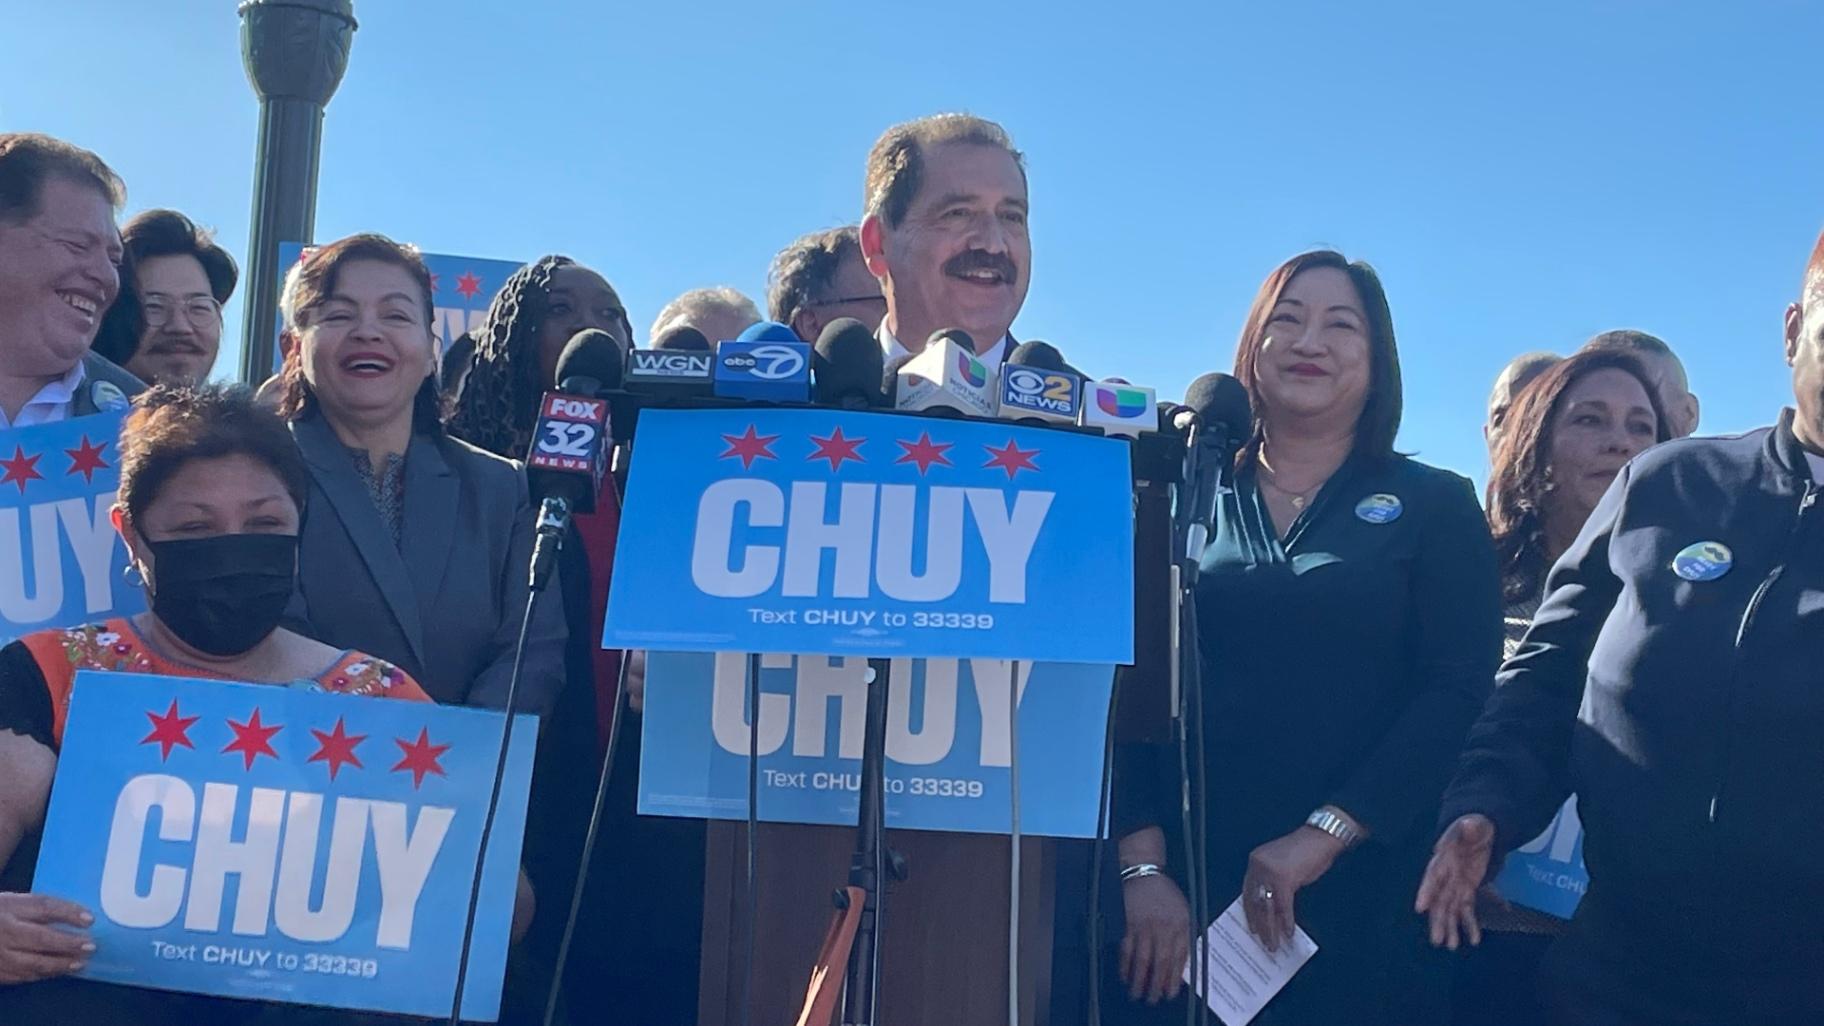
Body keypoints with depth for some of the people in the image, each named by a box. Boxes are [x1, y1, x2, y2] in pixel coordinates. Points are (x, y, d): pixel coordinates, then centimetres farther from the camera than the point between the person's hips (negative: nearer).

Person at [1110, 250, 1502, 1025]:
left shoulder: (1436, 507, 6)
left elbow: (1458, 694, -5)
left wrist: (1322, 834, -14)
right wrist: (1142, 865, -11)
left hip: (1364, 895, -1)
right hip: (1184, 890, 1)